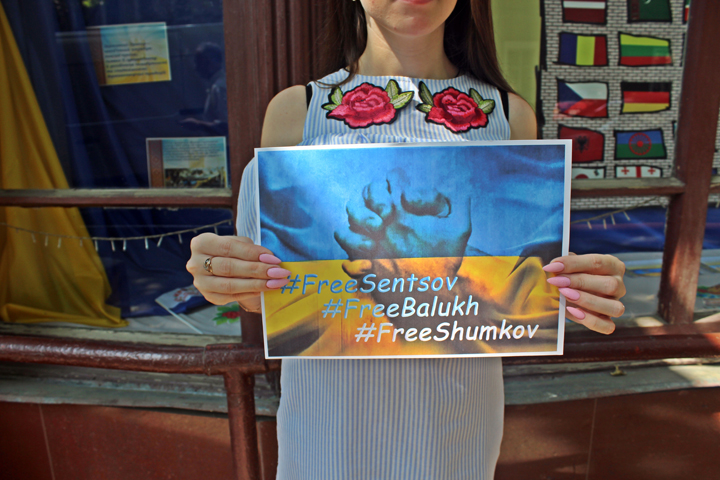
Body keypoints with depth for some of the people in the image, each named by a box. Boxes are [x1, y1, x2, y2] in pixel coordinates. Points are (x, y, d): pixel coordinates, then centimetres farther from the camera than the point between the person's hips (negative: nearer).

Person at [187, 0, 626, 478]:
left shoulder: (510, 116, -2)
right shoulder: (296, 110, -5)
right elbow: (268, 293, 0)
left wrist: (575, 290, -16)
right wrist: (223, 276, -21)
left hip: (456, 412, 2)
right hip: (329, 407, 0)